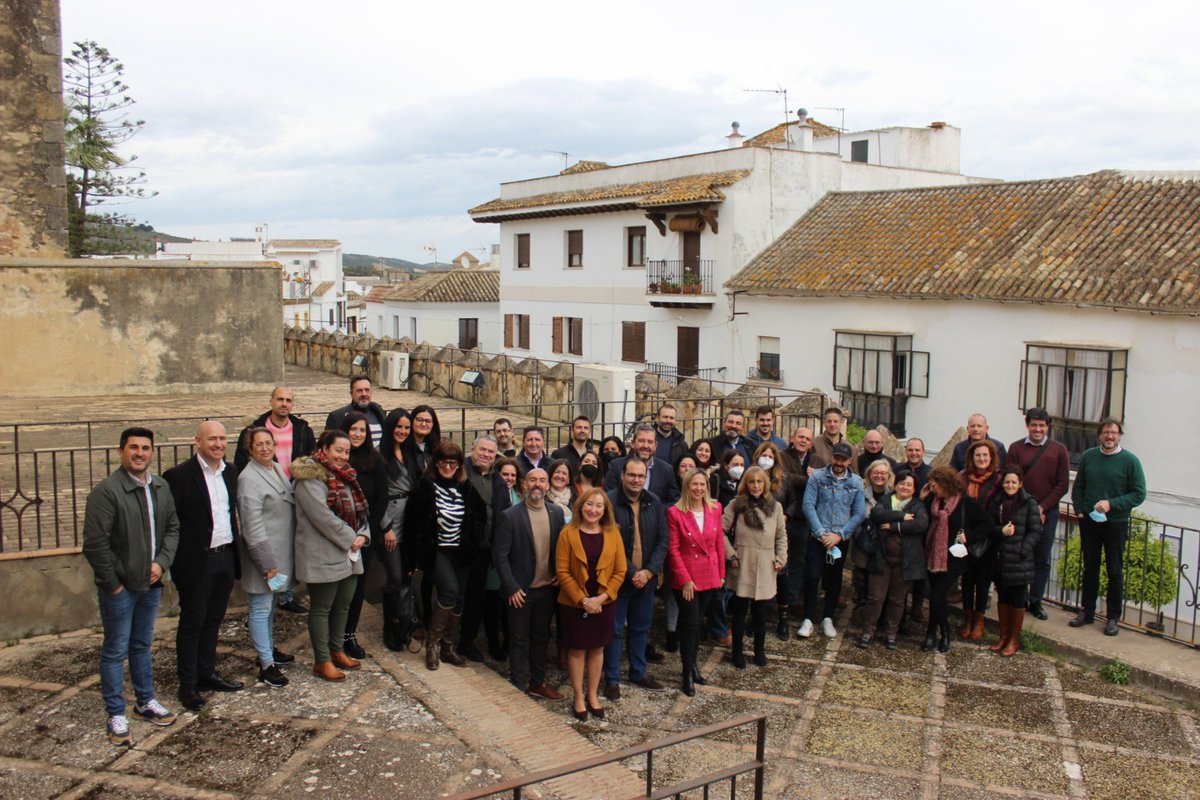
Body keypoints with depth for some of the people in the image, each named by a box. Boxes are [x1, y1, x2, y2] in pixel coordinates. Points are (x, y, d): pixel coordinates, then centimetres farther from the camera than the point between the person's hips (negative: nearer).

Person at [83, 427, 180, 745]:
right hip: (120, 588, -6)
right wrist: (112, 584, -15)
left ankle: (145, 701, 33)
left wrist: (162, 562, -3)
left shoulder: (161, 488, 4)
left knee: (142, 645, 20)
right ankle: (116, 715, 17)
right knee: (115, 651, 5)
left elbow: (172, 528, 12)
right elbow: (95, 544, -18)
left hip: (150, 584, 6)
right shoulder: (106, 491, -17)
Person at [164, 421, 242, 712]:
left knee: (213, 620, 17)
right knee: (192, 623, 6)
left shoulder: (229, 472, 8)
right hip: (197, 562, -6)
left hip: (226, 557, 6)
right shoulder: (179, 476, -13)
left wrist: (235, 551, 12)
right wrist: (172, 560, -15)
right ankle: (188, 684, 17)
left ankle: (206, 672, 31)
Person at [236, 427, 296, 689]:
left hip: (281, 552, 9)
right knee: (261, 609, 1)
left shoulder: (278, 468, 7)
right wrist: (268, 564, -20)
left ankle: (269, 649, 35)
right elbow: (252, 527, -21)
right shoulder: (249, 479, -19)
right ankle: (266, 666, 6)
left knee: (268, 605, 22)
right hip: (264, 554, -9)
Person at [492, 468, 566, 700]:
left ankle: (537, 683, 30)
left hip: (547, 588, 4)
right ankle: (519, 687, 20)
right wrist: (512, 589, -14)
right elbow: (500, 555, -12)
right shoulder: (509, 516, -13)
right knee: (519, 641, 8)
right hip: (520, 591, -4)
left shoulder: (557, 513, 0)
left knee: (541, 638, 16)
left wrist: (560, 575, -1)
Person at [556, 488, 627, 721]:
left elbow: (620, 571, -2)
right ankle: (579, 697, 22)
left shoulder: (613, 533, -2)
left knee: (597, 649, 13)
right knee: (577, 650, 8)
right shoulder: (568, 533, -9)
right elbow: (562, 571, -11)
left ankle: (593, 695, 28)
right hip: (574, 604, -2)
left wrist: (602, 597, -12)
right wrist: (582, 599, -16)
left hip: (604, 603, 2)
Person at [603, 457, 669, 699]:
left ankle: (638, 672, 34)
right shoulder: (609, 502, -15)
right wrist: (631, 573, -16)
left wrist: (649, 571, -10)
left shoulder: (654, 503, 2)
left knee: (641, 627, 18)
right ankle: (612, 679, 18)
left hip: (646, 578, 5)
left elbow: (662, 540, 2)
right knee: (615, 629, 6)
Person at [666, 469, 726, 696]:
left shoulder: (715, 508, 2)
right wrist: (685, 579, -12)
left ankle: (692, 663, 29)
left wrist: (721, 573, 6)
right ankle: (688, 674, 11)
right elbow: (673, 550, -10)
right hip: (686, 579, -4)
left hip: (709, 577, 4)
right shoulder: (675, 512, -11)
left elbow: (720, 542, 7)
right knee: (690, 623, -1)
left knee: (697, 622, 14)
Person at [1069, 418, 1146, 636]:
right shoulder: (1088, 456, 4)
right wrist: (1079, 510, 0)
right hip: (1089, 521, 3)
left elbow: (1139, 494, -7)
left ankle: (1113, 618, 14)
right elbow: (1078, 487, 12)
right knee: (1090, 568, 11)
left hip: (1116, 523, -3)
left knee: (1114, 572, 4)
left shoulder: (1130, 460, -6)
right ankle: (1087, 612, 22)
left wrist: (1111, 504, -17)